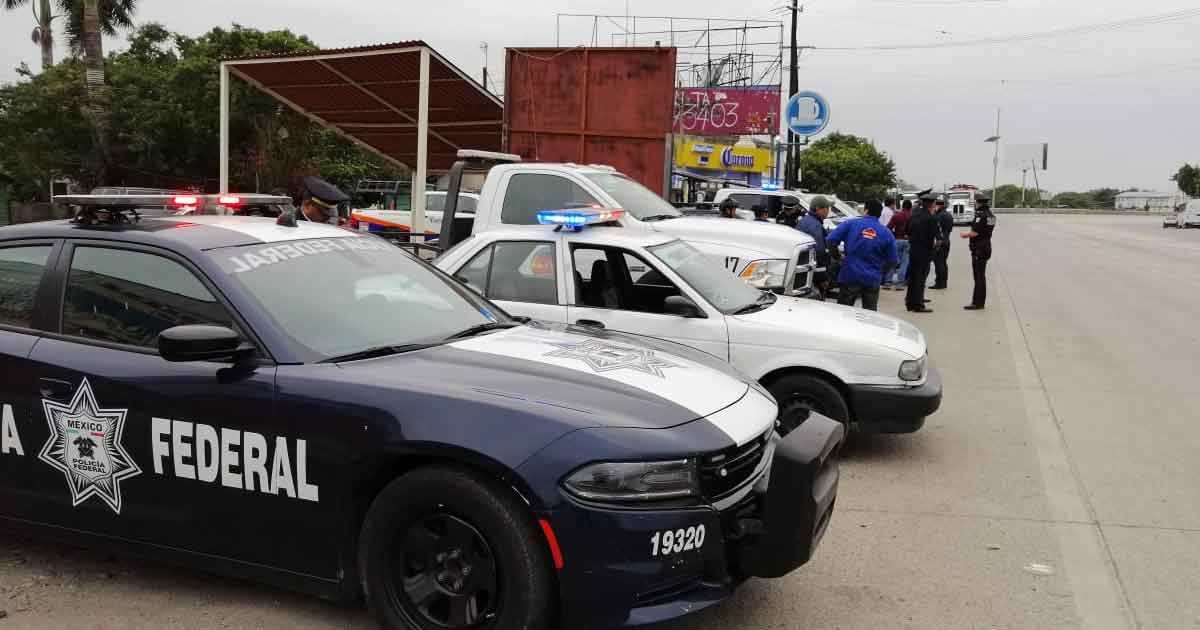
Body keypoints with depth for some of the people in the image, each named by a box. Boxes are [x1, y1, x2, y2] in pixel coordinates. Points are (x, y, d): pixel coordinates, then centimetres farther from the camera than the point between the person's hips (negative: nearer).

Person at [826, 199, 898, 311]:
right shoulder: (886, 233, 2)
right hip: (873, 280, 2)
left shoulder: (851, 224, -4)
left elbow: (831, 240, -10)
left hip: (850, 277, -2)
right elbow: (893, 261, 3)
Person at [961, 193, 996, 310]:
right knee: (981, 277, 15)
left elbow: (975, 233, -22)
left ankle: (977, 303, -4)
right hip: (986, 247, 9)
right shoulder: (990, 215, 12)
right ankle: (980, 302, 21)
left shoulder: (981, 215, -18)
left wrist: (965, 234, -4)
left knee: (979, 277, -6)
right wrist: (969, 234, 17)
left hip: (979, 250, -9)